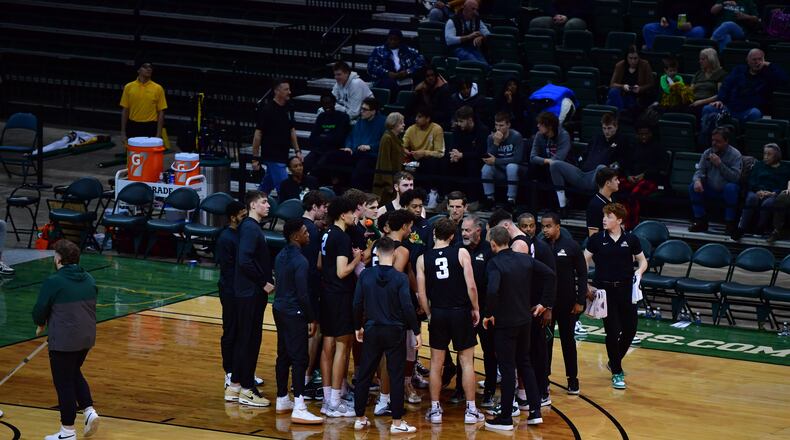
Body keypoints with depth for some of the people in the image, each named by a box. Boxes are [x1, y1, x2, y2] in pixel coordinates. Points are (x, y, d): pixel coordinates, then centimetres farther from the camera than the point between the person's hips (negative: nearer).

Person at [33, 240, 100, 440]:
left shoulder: (53, 282, -15)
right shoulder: (89, 280, 7)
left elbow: (39, 311, -9)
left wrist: (41, 325, 12)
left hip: (64, 341, -7)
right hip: (87, 337, 7)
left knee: (64, 383, 4)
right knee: (74, 374, 27)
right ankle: (89, 411, 13)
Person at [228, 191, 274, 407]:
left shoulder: (253, 227, 15)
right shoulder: (250, 228, -15)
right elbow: (245, 261, -24)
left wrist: (268, 280, 7)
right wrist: (264, 283, -17)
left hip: (252, 293, 10)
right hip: (250, 292, -10)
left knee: (244, 339, 14)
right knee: (250, 340, -4)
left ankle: (235, 386, 20)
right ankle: (247, 389, 1)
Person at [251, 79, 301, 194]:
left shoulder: (288, 109, 8)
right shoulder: (267, 110, -14)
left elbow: (292, 131, 18)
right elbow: (258, 134, -12)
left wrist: (297, 150, 10)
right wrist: (255, 158, -12)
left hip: (283, 156, 7)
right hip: (272, 157, -7)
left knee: (266, 187, 17)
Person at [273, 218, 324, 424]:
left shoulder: (281, 256, 9)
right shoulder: (299, 261, -18)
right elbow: (303, 293, -19)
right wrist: (311, 318, -11)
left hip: (280, 308, 9)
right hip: (294, 313, -9)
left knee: (283, 355, 16)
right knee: (300, 359, -9)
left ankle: (282, 400, 25)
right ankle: (299, 409, -14)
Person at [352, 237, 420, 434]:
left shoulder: (365, 275, -3)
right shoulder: (400, 278, -11)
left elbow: (357, 304, 1)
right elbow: (407, 307, -13)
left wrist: (358, 327, 15)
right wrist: (416, 331, -4)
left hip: (372, 331, 3)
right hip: (395, 332, -3)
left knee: (364, 375, 12)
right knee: (396, 377, 3)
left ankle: (359, 418, 18)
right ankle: (397, 422, 4)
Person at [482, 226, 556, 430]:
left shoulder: (495, 263, -17)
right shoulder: (525, 259, 2)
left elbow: (493, 290, -31)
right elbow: (550, 275, 4)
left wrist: (489, 314, -16)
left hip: (504, 322, -6)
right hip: (525, 319, 6)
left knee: (507, 369, 1)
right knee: (524, 364, 19)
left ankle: (505, 418, 8)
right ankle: (535, 411, 17)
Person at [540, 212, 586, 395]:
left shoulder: (571, 246, -5)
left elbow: (582, 274, 0)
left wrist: (580, 301, -4)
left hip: (566, 303, -1)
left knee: (568, 340, 9)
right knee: (545, 340, 7)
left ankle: (572, 378, 18)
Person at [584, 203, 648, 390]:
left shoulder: (631, 239, 0)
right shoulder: (596, 239, -2)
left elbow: (642, 260, 11)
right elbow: (584, 262, 3)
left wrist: (639, 272, -10)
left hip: (626, 289, 2)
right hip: (604, 290, -2)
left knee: (630, 330, 4)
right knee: (613, 332, -3)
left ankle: (614, 362, 31)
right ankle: (617, 373, 11)